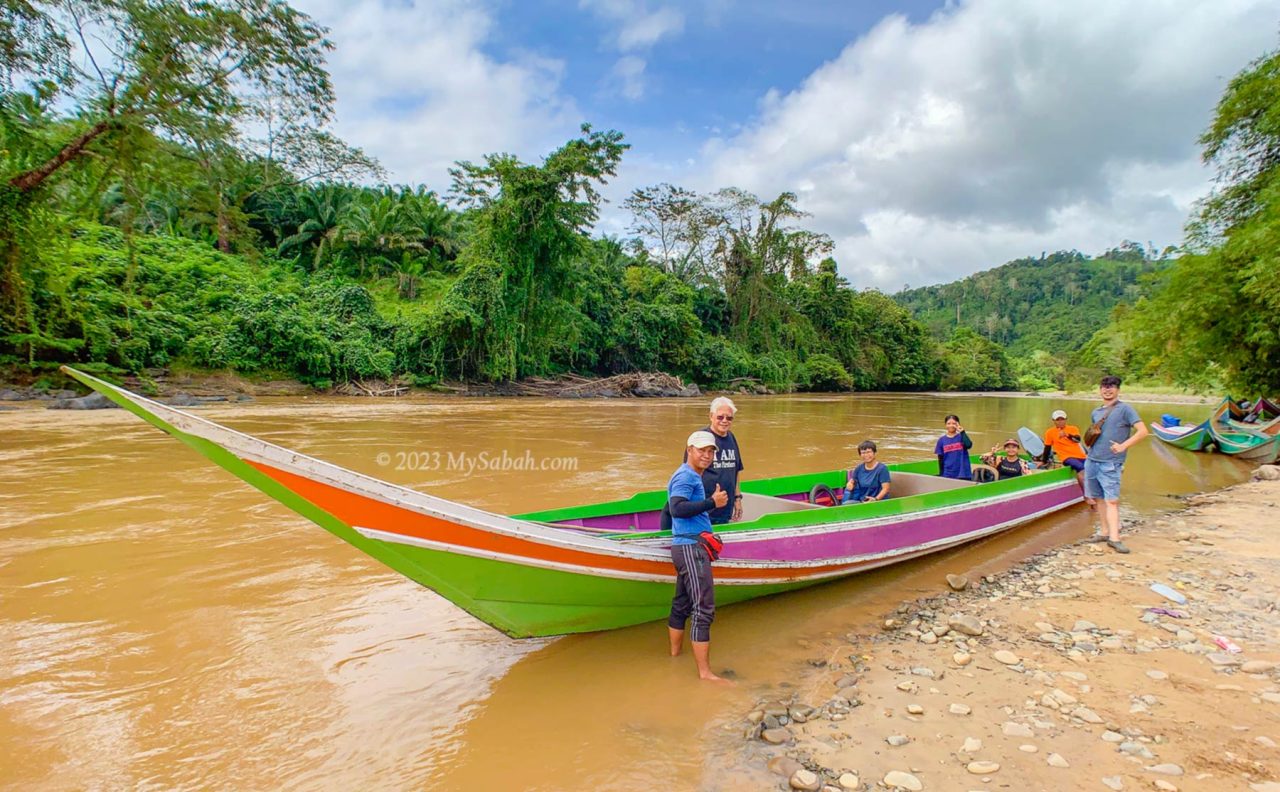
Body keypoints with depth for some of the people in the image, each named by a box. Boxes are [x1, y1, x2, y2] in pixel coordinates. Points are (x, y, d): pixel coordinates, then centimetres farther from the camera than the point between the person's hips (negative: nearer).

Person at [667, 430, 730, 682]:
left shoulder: (693, 476, 19)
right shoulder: (686, 476, -13)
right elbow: (677, 508, -27)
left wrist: (711, 502, 13)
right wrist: (712, 503, -26)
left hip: (686, 547, 10)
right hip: (691, 548, -10)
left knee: (682, 604, 19)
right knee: (704, 609, -10)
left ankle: (675, 654, 31)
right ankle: (704, 672, -6)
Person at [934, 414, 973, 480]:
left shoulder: (962, 437, 1)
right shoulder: (941, 440, 3)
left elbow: (969, 445, -22)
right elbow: (940, 459, 6)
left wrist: (962, 432, -17)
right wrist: (941, 474, 5)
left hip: (963, 474, -1)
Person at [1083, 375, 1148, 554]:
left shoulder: (1125, 409, -3)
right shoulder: (1096, 412, 15)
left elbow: (1142, 431, -10)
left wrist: (1123, 446, -16)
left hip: (1110, 463, -6)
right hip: (1092, 460, 6)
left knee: (1112, 500, -9)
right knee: (1100, 498, 10)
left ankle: (1114, 538, -10)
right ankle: (1105, 532, 19)